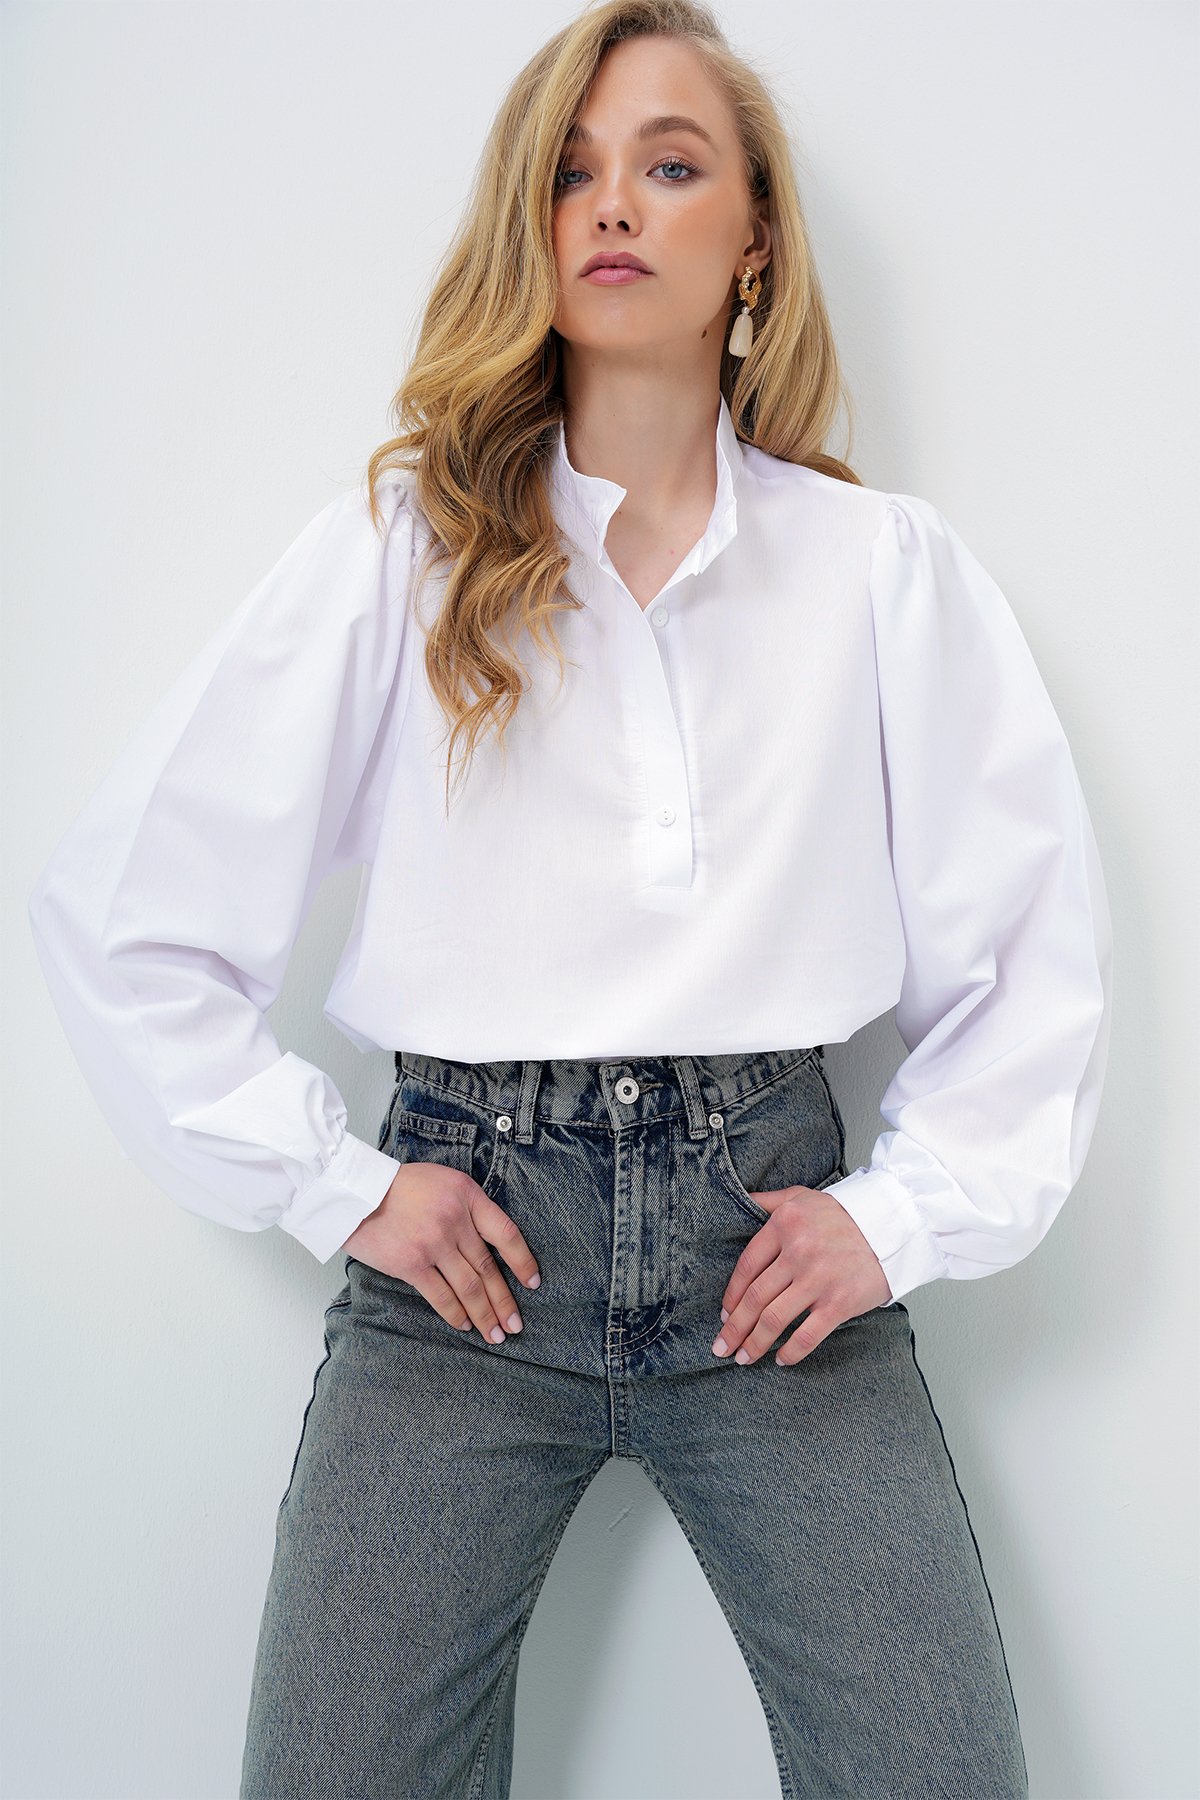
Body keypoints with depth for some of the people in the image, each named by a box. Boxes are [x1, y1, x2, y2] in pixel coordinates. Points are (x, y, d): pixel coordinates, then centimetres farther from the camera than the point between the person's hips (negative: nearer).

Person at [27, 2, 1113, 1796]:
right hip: (469, 1240, 0)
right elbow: (120, 904, 1)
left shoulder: (886, 566, 5)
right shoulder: (400, 550, 2)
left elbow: (1036, 936, 9)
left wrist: (908, 1211, 0)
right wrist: (330, 1184, -2)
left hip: (773, 1233, 1)